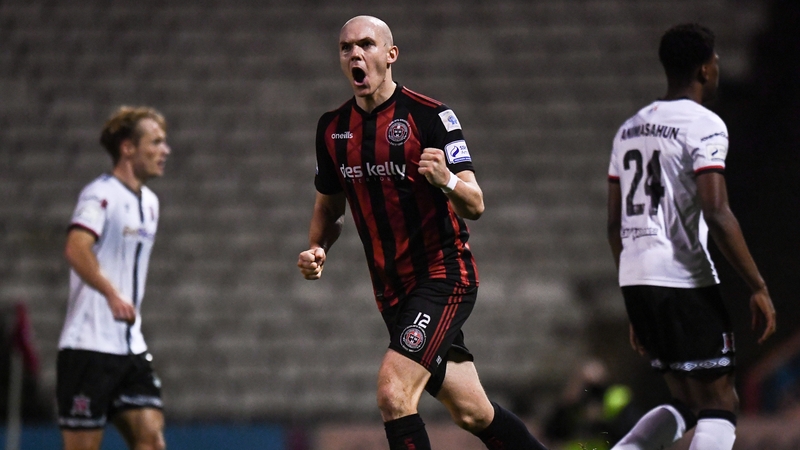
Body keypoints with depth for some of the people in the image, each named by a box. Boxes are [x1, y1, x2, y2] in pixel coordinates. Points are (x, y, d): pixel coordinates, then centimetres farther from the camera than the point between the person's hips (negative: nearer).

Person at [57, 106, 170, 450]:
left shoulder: (149, 202, 16)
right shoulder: (101, 195, -11)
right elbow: (76, 249, -29)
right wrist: (111, 294, -41)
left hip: (131, 346, 8)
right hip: (89, 346, -8)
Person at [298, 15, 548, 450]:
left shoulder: (429, 116, -12)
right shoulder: (332, 128, 5)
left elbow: (475, 206, -15)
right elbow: (329, 205, 20)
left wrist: (447, 180, -36)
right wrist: (316, 250, 0)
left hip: (444, 275, -6)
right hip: (392, 290, 6)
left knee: (393, 392, -22)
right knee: (472, 413, 11)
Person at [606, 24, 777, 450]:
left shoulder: (630, 128, 17)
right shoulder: (703, 125, -8)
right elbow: (716, 214, -19)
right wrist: (757, 286, -13)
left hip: (634, 280, 8)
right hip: (683, 282, -8)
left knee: (686, 403, 18)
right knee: (719, 407, -3)